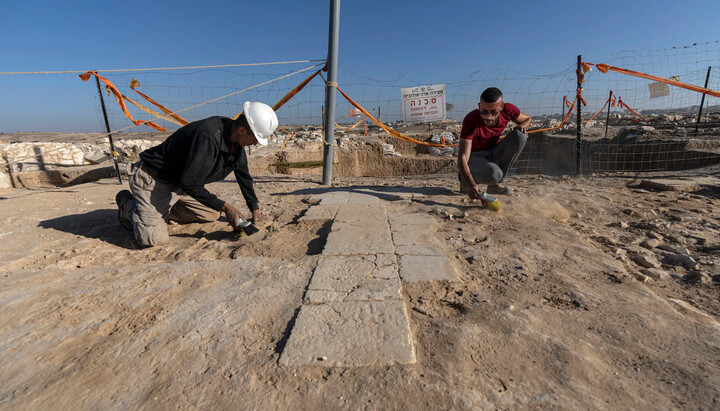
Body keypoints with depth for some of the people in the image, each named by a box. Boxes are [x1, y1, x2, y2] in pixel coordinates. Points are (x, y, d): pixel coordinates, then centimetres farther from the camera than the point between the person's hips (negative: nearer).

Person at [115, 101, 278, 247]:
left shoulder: (236, 138, -5)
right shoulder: (208, 136, -33)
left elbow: (243, 175, 8)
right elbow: (190, 184, -33)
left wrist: (255, 208, 9)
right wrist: (224, 206, -26)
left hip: (179, 184, 8)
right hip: (152, 180, -8)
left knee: (212, 215, 8)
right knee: (154, 239, -17)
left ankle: (163, 208, 19)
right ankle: (128, 204, 11)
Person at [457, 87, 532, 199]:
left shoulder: (507, 110, -14)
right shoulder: (471, 120, -29)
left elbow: (528, 119, 10)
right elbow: (462, 158, -36)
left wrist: (522, 126, -16)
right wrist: (471, 185, -50)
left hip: (493, 153, 6)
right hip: (473, 157, -6)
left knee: (519, 136, -19)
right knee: (494, 173, -35)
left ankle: (496, 184, -10)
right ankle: (465, 180, 0)